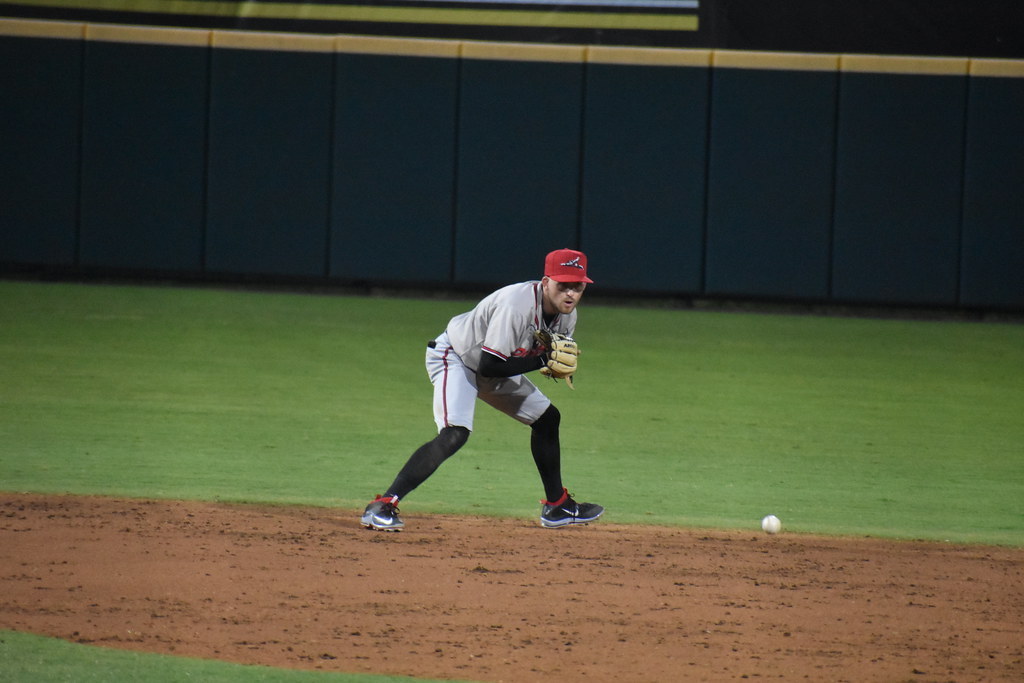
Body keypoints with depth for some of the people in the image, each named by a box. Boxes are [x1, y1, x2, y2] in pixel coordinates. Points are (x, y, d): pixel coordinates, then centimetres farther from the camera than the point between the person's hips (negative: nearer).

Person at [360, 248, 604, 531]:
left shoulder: (566, 315, -8)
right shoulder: (516, 305, -35)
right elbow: (489, 366, -35)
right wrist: (542, 361, -33)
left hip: (490, 365, 9)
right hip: (454, 357, -9)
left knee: (547, 417, 15)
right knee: (455, 433, -29)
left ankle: (556, 507, 32)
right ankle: (381, 507, -34)